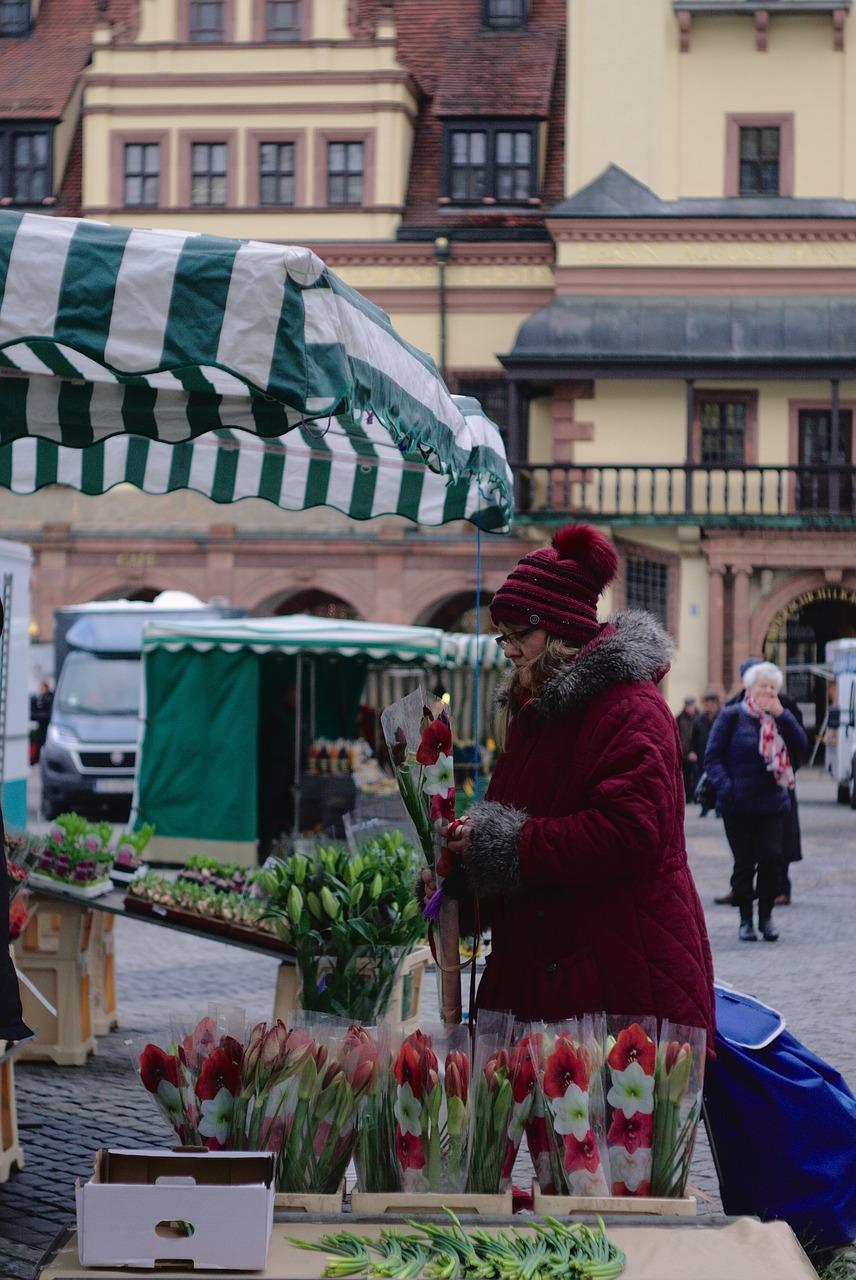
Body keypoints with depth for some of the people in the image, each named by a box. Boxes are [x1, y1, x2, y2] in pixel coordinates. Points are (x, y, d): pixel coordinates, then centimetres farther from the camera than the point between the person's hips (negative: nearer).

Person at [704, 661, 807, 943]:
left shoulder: (780, 718, 10)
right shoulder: (732, 716, -2)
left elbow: (801, 745, -5)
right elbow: (712, 757, -4)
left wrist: (781, 714, -12)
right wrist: (725, 787, -17)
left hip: (772, 803, 3)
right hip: (739, 806, -2)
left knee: (771, 858, -7)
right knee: (744, 863, 2)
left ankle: (766, 917, 9)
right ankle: (746, 921, 14)